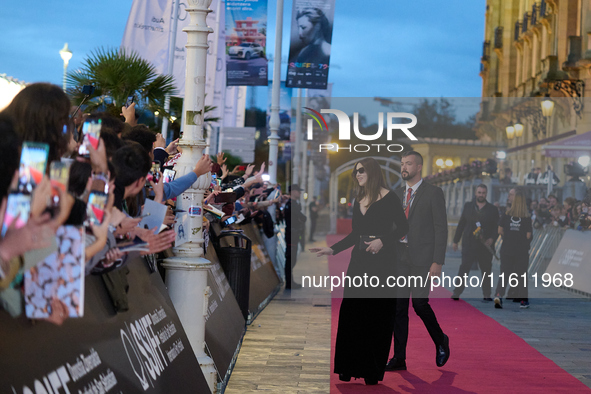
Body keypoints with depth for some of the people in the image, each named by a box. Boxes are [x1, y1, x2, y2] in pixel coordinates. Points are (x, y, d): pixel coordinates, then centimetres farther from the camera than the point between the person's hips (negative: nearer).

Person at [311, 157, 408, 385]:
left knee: (377, 315, -3)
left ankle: (373, 371, 5)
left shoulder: (389, 198, -3)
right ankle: (352, 366, 7)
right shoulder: (359, 201, 15)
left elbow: (403, 228, -6)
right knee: (351, 312, 0)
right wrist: (332, 249, 12)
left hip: (382, 260, -6)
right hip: (359, 260, 6)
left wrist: (382, 241, -18)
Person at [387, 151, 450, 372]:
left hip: (422, 258, -6)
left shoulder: (433, 193, -5)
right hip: (400, 257, 6)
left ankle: (441, 342, 20)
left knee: (420, 303, -8)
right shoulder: (398, 193, 13)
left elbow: (441, 229, -8)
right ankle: (399, 359, 7)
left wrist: (437, 262, -14)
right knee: (399, 307, 3)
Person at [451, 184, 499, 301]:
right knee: (464, 268, -7)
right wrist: (456, 241, 12)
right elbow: (461, 224, 12)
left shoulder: (492, 209, 6)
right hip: (469, 244, 0)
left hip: (485, 246, 0)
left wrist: (492, 239, -14)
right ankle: (456, 293, -3)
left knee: (486, 270, 6)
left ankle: (487, 294, 15)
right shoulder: (468, 206, 10)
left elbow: (496, 227, 5)